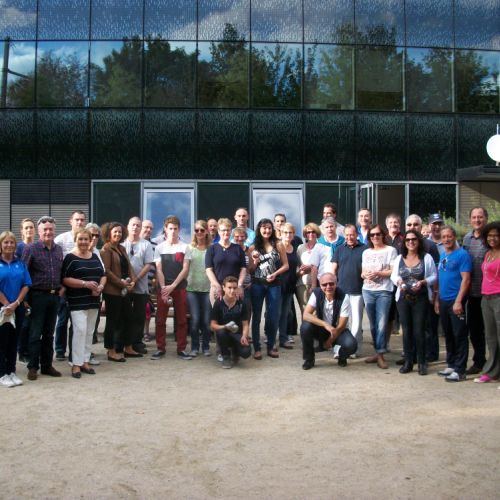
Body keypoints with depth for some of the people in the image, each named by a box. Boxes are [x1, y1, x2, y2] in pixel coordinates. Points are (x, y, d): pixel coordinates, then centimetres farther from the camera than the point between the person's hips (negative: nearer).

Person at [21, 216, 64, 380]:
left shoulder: (58, 249, 9)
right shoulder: (30, 249, -7)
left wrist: (62, 287, 4)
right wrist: (26, 296, -11)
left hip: (54, 296, 5)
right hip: (38, 296, -5)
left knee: (49, 334, 12)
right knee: (35, 334, 1)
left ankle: (47, 365, 20)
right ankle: (33, 367, 10)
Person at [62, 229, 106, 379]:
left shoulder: (95, 257, 13)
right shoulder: (70, 258, -5)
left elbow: (103, 275, 15)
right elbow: (65, 279, -12)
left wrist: (101, 286, -6)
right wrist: (85, 284, -21)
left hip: (94, 300, 6)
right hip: (77, 302, -6)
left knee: (89, 332, 9)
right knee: (80, 330, -12)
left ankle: (85, 361, 18)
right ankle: (76, 364, -5)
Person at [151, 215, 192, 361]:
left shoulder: (185, 247, 2)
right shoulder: (159, 248, 5)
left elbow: (185, 269, -4)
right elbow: (159, 270, 0)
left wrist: (172, 286, -12)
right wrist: (163, 288, -12)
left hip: (180, 287, -1)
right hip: (164, 288, 1)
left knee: (181, 320, 3)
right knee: (160, 319, 2)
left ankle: (181, 349, 9)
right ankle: (160, 348, 11)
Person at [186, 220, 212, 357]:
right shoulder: (189, 248, 6)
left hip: (208, 288, 0)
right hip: (192, 288, 0)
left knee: (206, 320, 2)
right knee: (194, 319, -2)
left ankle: (206, 347, 17)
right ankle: (194, 347, 11)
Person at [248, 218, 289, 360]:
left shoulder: (278, 245, 3)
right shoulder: (253, 248, 5)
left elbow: (286, 265, 2)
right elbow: (250, 270, 8)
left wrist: (274, 274, -12)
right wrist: (255, 261, -11)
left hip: (274, 285, 0)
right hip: (257, 285, 0)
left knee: (273, 317, 3)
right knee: (256, 316, 4)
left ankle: (270, 347, 15)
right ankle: (257, 348, 10)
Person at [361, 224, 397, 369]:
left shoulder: (390, 250, 0)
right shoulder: (366, 252, 16)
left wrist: (378, 273, -14)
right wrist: (365, 274, -6)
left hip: (384, 292, -5)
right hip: (368, 291, 5)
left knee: (381, 324, -9)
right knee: (373, 324, 8)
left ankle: (380, 354, -5)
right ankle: (378, 352, 16)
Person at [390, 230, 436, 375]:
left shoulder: (426, 258, 0)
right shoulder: (399, 258, 8)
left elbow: (433, 277, 1)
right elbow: (393, 275, 13)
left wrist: (423, 282, -16)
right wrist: (398, 281, -8)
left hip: (421, 298, -3)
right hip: (403, 298, 3)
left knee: (419, 331, -4)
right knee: (406, 330, 7)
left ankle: (422, 363, 8)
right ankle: (408, 362, 15)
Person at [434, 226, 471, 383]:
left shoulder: (462, 255, -8)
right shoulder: (442, 255, 14)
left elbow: (466, 279, -13)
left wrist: (458, 301, -19)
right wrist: (437, 299, 14)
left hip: (456, 301, -7)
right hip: (443, 301, 7)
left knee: (459, 335, -2)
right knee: (448, 334, 14)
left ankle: (459, 370, 2)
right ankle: (451, 365, 24)